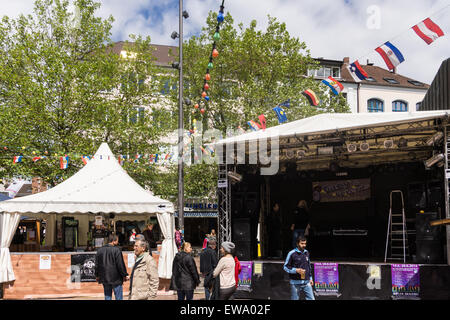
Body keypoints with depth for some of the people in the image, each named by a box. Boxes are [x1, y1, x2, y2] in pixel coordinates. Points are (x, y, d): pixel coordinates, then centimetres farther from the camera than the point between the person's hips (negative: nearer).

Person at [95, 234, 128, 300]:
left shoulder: (100, 250, 6)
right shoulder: (116, 250, -13)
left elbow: (97, 264, 13)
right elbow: (120, 264, -14)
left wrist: (97, 275, 22)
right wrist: (124, 275, -5)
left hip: (104, 278, 5)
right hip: (116, 278, -5)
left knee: (107, 297, 12)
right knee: (119, 297, 2)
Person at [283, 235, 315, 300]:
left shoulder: (307, 253, 10)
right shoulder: (292, 254, -6)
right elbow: (286, 267, -4)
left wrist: (310, 278, 17)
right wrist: (296, 270, -17)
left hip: (306, 282, 4)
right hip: (295, 283, -4)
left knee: (311, 298, -1)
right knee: (295, 298, 5)